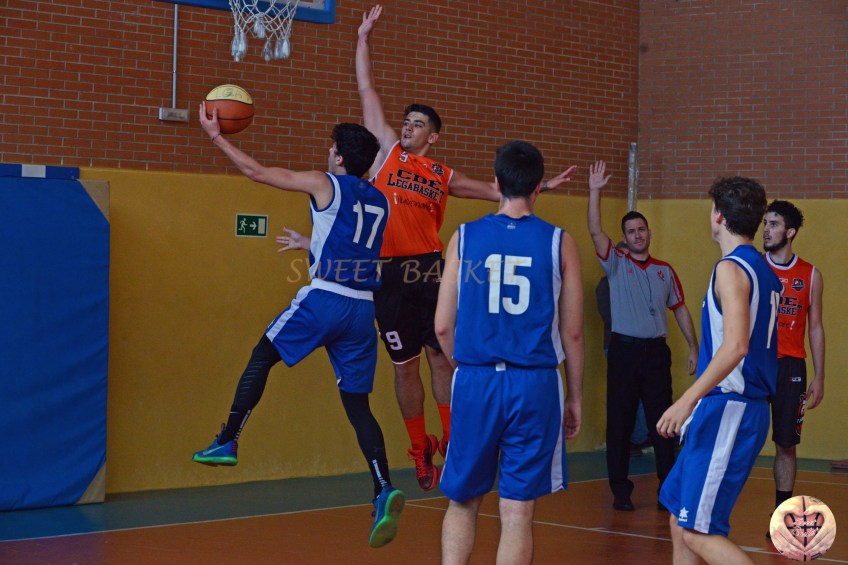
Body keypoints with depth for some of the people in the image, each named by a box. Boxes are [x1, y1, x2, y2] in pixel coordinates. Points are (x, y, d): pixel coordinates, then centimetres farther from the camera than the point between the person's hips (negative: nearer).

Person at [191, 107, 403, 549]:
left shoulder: (325, 185, -1)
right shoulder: (380, 202, 17)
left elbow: (255, 171, 2)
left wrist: (215, 135, 11)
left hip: (324, 298, -5)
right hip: (362, 309, 5)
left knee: (261, 358, 16)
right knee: (357, 403, 6)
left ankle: (227, 443, 17)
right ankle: (384, 491, -9)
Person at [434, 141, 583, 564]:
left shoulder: (464, 238, 1)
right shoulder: (559, 243, -1)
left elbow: (443, 327, 2)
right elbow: (572, 333, 2)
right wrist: (575, 398, 13)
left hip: (475, 382, 1)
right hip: (535, 385, -1)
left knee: (463, 501, 16)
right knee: (517, 512, 3)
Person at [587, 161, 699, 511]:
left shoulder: (665, 271, 12)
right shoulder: (616, 264, 4)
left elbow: (680, 309, 16)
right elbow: (595, 232, -10)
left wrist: (693, 347, 10)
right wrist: (595, 192, -19)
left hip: (657, 351, 2)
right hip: (624, 351, -2)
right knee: (619, 423, 0)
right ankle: (621, 491, 7)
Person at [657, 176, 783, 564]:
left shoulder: (731, 268, -13)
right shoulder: (765, 271, 16)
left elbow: (736, 345, -25)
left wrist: (687, 401, -28)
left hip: (728, 411, -10)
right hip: (750, 407, 10)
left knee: (700, 533, -9)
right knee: (681, 522, 14)